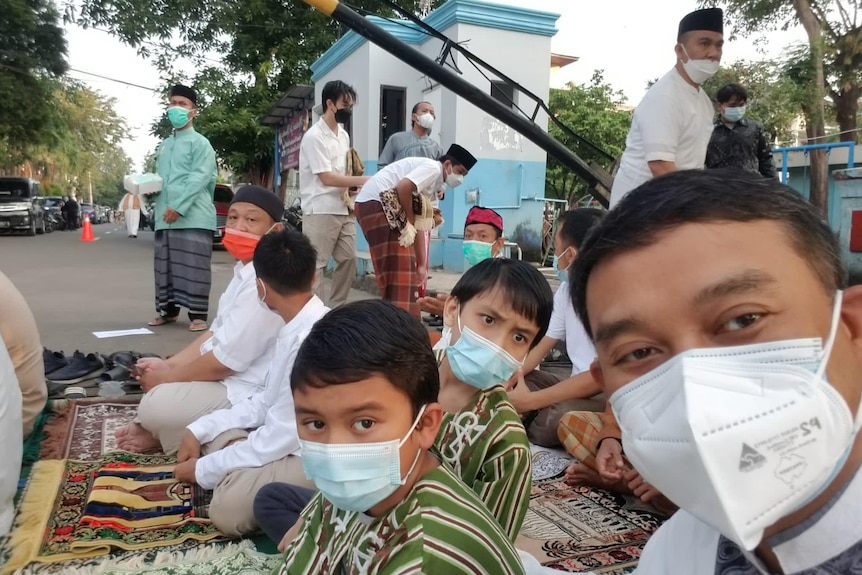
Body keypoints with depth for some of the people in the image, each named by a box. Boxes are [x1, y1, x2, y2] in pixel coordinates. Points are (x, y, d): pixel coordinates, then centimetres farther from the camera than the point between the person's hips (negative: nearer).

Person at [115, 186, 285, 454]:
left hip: (247, 392, -11)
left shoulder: (264, 283, -27)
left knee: (156, 406, -20)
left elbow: (227, 361, -25)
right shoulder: (245, 271, 7)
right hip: (231, 375, 11)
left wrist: (167, 376, -10)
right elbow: (216, 332, 13)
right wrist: (169, 364, 1)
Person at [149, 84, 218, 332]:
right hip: (165, 216, 7)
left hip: (193, 216, -7)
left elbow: (200, 177, -12)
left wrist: (179, 206, -19)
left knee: (193, 266, -6)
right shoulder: (163, 146, 22)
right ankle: (168, 310, 21)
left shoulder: (200, 142, 0)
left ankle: (198, 315, -1)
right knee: (165, 265, 10)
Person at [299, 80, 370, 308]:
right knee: (316, 264, -3)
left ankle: (336, 308, 17)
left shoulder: (344, 135, 14)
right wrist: (363, 180, -17)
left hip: (343, 209, 8)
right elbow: (327, 178, -16)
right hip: (320, 211, -8)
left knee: (349, 259, 8)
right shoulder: (314, 136, -10)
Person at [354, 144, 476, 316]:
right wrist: (409, 221, -10)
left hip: (376, 205, 10)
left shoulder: (434, 184, 23)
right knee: (399, 268, -10)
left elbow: (419, 226, 19)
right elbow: (403, 187, -23)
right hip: (376, 203, -10)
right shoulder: (433, 168, -5)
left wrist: (422, 265, 14)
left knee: (396, 269, 16)